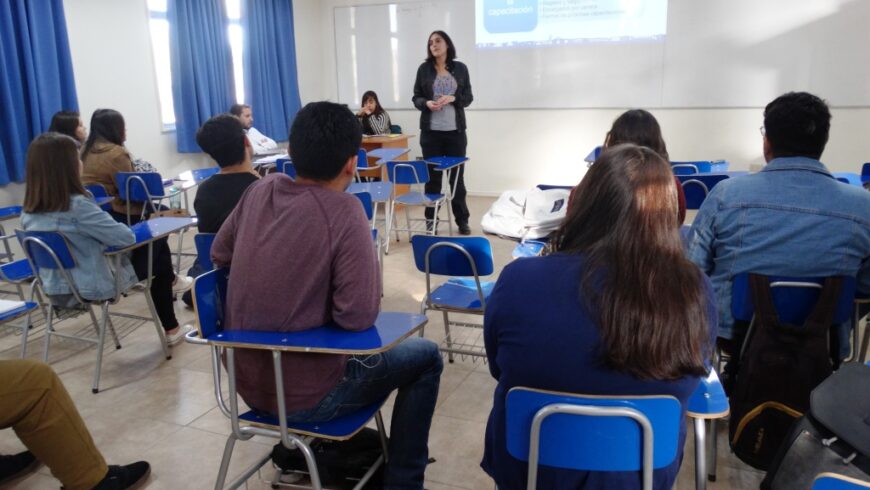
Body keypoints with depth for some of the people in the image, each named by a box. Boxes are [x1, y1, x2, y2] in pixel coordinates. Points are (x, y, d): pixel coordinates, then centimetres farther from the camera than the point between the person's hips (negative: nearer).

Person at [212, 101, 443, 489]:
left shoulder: (260, 190, -4)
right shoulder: (343, 211, -22)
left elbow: (219, 256, 10)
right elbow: (359, 317, -24)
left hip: (248, 382, 7)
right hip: (303, 394, -7)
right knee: (426, 357, 11)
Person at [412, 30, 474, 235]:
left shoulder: (460, 68, 4)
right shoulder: (424, 69, 4)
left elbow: (468, 97, 6)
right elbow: (416, 97, 6)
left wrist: (453, 98, -13)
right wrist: (426, 103, -15)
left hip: (456, 131, 0)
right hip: (430, 131, 0)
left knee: (457, 175, 5)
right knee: (432, 176, 4)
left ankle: (462, 220, 13)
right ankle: (431, 220, 14)